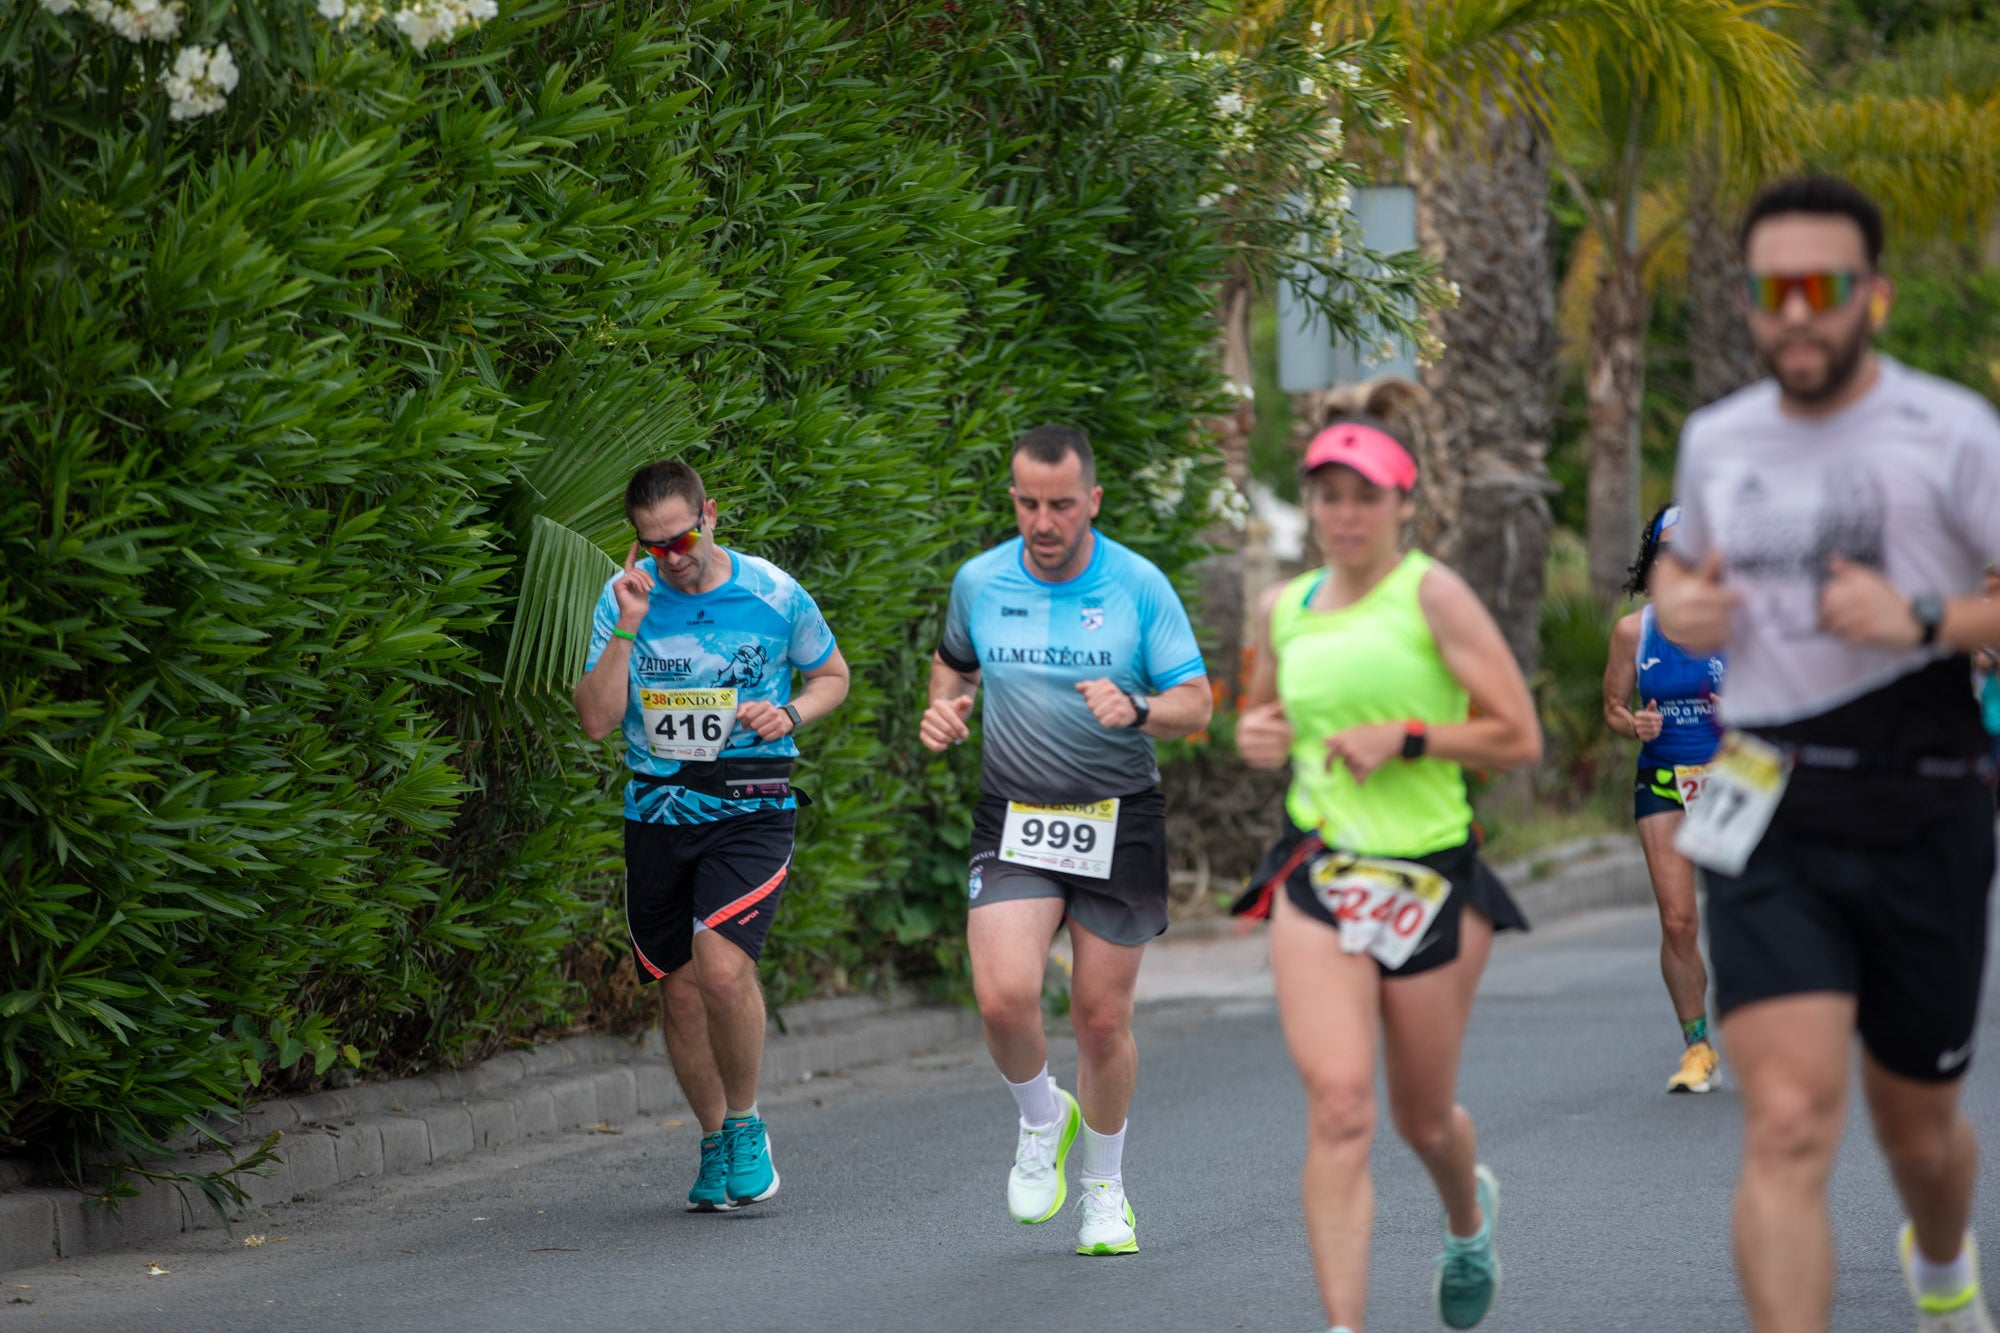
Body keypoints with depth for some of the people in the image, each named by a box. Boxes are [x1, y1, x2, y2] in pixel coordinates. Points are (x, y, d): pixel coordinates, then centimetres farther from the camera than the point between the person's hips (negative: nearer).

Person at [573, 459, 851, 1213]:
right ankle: (714, 1144, 27)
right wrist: (626, 630, -17)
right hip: (658, 813, 3)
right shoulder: (625, 597, -1)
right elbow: (596, 720, -6)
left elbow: (832, 675, 12)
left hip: (750, 810, -3)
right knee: (680, 989, 8)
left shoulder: (773, 596, -5)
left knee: (723, 969, -22)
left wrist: (790, 714, -8)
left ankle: (745, 1123, 1)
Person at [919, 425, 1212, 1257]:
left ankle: (1105, 1188, 25)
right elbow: (955, 660, 22)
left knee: (1103, 1019, 3)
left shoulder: (1140, 587, -5)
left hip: (1119, 822, -1)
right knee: (1004, 995, -19)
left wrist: (1137, 711, -24)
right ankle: (1041, 1119, 13)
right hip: (1014, 819, 1)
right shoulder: (978, 582, 2)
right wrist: (944, 707, 1)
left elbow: (1195, 704, -4)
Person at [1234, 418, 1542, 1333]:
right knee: (1338, 1107, -16)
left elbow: (1519, 739, -7)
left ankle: (1469, 1216, 49)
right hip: (1318, 879, 2)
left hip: (1432, 878, -2)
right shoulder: (1283, 608, 8)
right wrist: (1255, 734, 3)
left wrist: (1405, 739, -17)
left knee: (1421, 1118, 12)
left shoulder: (1432, 595, -6)